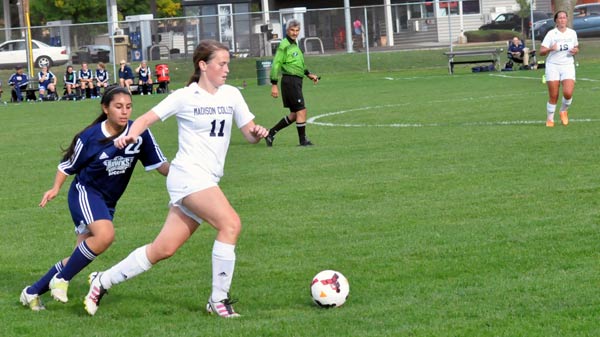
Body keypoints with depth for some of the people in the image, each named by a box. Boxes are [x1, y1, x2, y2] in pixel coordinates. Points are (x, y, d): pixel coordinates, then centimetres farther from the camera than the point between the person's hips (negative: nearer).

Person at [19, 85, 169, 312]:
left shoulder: (139, 133, -9)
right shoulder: (91, 137, -14)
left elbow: (159, 165, -6)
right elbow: (68, 164, 1)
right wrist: (55, 189, -3)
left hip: (108, 202, 5)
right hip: (85, 192, -5)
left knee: (81, 256, 4)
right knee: (105, 235, -31)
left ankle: (33, 292, 20)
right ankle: (61, 280, -15)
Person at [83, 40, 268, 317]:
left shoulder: (231, 95, 12)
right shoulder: (184, 97, -2)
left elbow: (250, 135, 14)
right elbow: (146, 119, 2)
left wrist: (258, 133, -9)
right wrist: (130, 135, -18)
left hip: (207, 182, 6)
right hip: (188, 174, -6)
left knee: (164, 249, 5)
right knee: (230, 223, -25)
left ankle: (103, 281, 19)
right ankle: (218, 299, -17)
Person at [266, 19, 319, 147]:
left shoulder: (294, 45, 18)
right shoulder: (284, 45, -10)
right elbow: (276, 64, -14)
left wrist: (309, 74, 22)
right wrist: (274, 85, -17)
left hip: (296, 81, 10)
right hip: (290, 81, -10)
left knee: (294, 115, 11)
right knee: (301, 110, -9)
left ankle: (271, 133, 18)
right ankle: (303, 140, -3)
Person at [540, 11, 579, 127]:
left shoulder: (572, 33, 7)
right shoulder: (551, 34, -2)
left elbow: (576, 48, 21)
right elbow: (541, 52, -4)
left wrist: (575, 51, -3)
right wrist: (550, 49, -25)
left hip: (568, 66, 2)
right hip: (553, 66, -2)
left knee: (568, 93, -17)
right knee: (553, 96, -3)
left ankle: (564, 111, 13)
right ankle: (549, 119, 15)